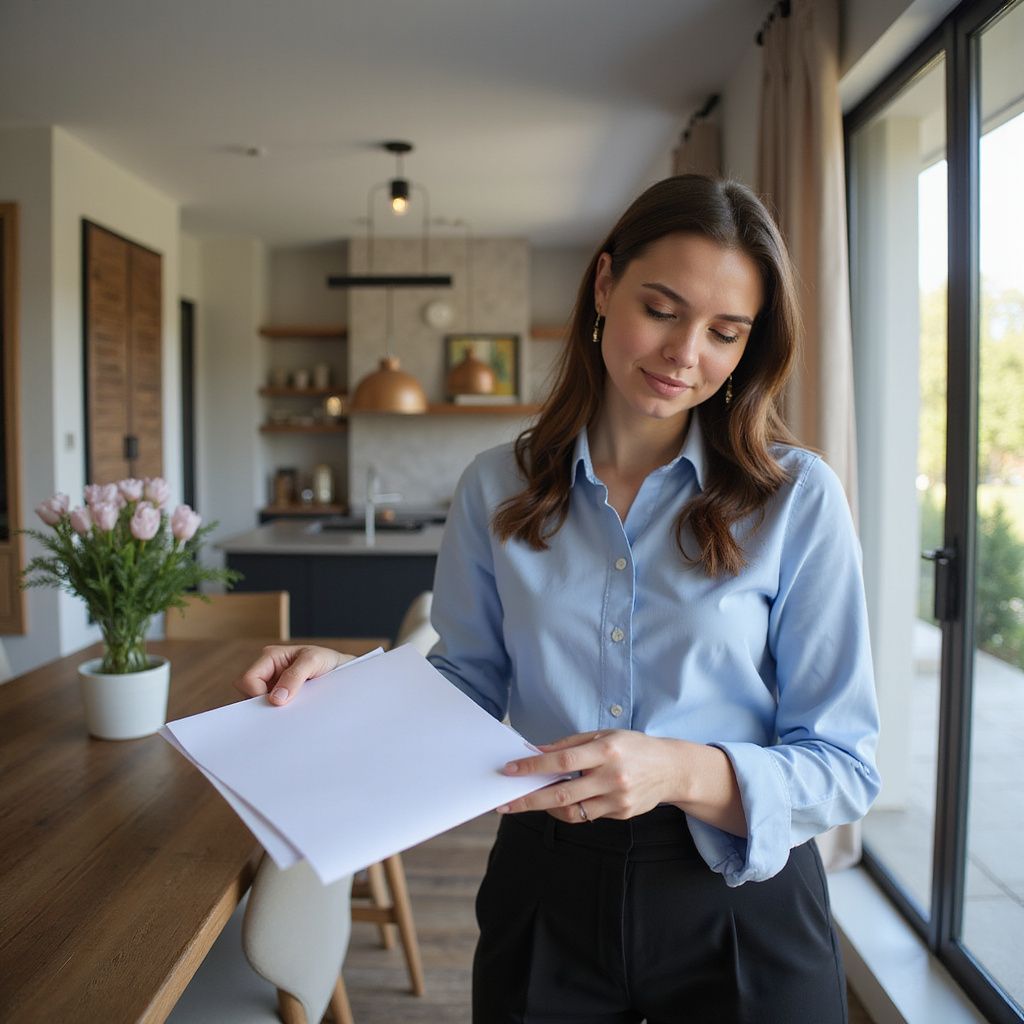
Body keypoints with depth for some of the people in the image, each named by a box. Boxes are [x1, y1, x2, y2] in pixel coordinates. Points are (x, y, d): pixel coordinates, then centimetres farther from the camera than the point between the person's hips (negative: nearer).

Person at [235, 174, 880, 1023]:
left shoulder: (798, 496, -10)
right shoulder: (498, 489, -2)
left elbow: (842, 767, -10)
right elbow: (471, 687, 4)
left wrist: (687, 772, -27)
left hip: (737, 899, -1)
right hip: (545, 895, 2)